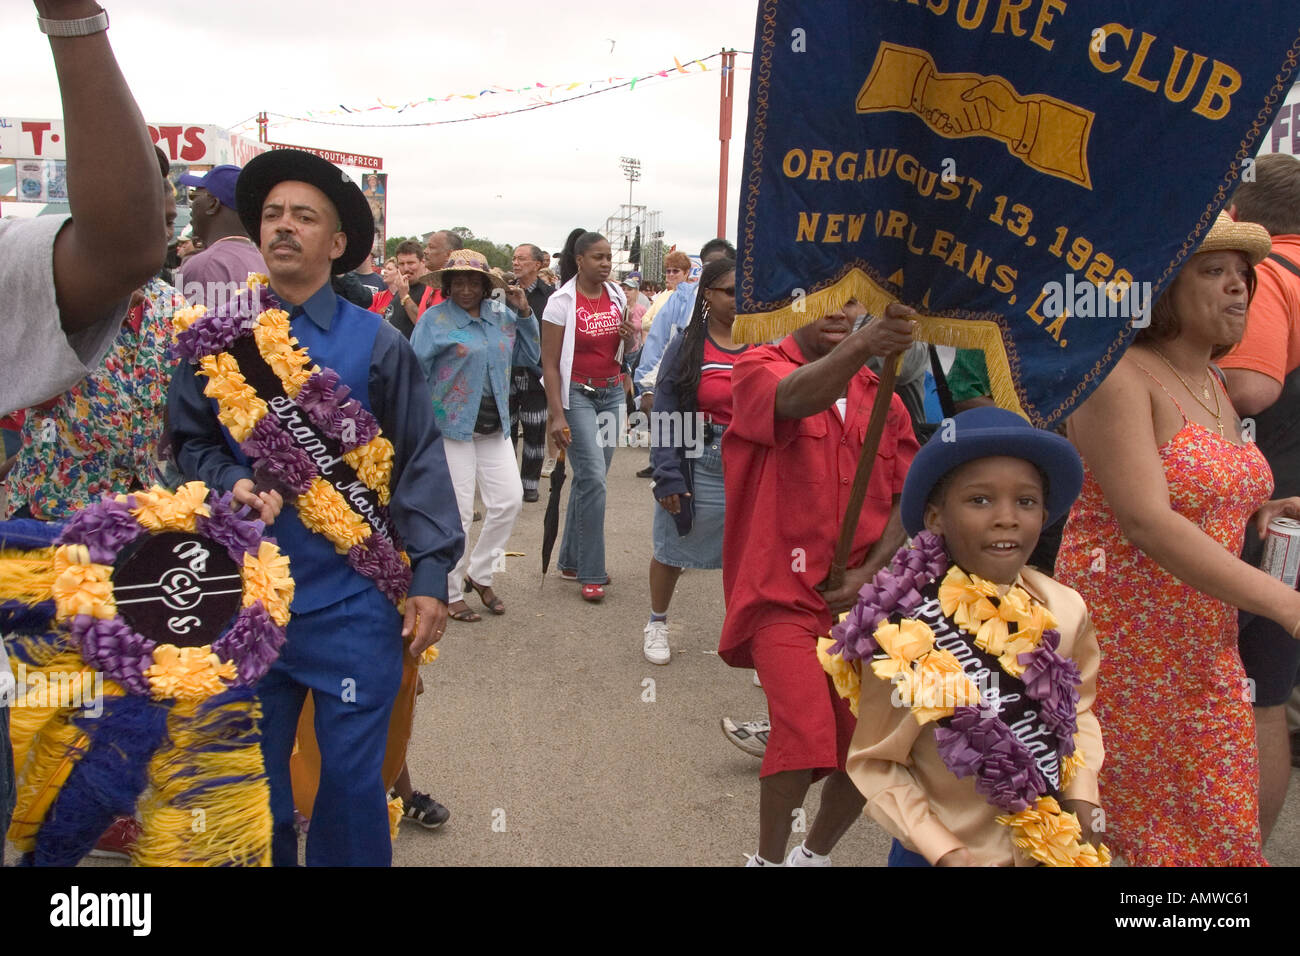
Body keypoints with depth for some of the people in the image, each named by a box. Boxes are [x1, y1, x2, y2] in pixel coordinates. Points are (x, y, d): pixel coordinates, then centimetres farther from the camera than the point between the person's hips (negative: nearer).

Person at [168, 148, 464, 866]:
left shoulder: (376, 343, 0)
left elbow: (420, 462, -1)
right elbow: (189, 442, 12)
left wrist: (430, 576, -7)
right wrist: (231, 483, -10)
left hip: (354, 600, -2)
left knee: (353, 777, 7)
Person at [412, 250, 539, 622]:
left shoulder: (501, 315, 7)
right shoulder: (435, 319, -7)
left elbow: (532, 355, 13)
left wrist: (524, 313, 1)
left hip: (494, 425, 5)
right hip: (451, 425, -5)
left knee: (508, 499, 5)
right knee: (457, 512, -1)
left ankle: (479, 574, 25)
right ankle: (449, 593, 15)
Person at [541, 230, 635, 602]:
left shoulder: (617, 295, 7)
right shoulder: (562, 302, -9)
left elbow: (626, 351, 19)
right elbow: (550, 365, -9)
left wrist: (629, 336, -5)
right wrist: (557, 416, -15)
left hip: (612, 393, 5)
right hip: (577, 394, -5)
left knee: (588, 478, 8)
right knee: (593, 477, -13)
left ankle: (572, 561, 20)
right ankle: (591, 573, -4)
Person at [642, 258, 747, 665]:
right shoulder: (686, 347, -4)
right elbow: (665, 415, -6)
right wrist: (668, 477, -12)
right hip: (699, 465, -1)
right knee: (673, 549, 14)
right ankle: (657, 623, 37)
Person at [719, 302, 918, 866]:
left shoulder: (882, 395, 9)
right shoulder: (758, 369, -5)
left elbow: (906, 497, 8)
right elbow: (797, 400, -29)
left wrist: (868, 572, -7)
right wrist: (862, 344, -47)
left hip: (862, 599, 5)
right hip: (784, 595, -5)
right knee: (805, 734, -22)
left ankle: (815, 855, 35)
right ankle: (767, 859, 7)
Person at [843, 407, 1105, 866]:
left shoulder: (1066, 611, -12)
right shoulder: (908, 628, -23)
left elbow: (1077, 710, 6)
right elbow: (876, 761, -14)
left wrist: (1081, 796, -5)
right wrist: (943, 851, -18)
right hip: (943, 854, -3)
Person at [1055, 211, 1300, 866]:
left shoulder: (1213, 387, 12)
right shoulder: (1118, 377, -15)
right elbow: (1145, 522, -25)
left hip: (1204, 652, 8)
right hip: (1118, 639, -8)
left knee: (1217, 832, 12)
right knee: (1086, 831, 5)